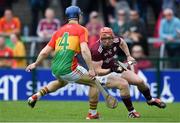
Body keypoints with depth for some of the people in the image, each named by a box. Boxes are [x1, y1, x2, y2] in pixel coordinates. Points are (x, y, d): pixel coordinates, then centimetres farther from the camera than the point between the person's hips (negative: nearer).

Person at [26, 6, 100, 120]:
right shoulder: (81, 29, 2)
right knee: (94, 83, 11)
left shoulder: (59, 31, 17)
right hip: (69, 69, -6)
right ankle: (93, 114, 11)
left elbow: (45, 52, 17)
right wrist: (91, 69, -14)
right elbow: (84, 50, -13)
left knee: (62, 82, 40)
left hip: (55, 69, 6)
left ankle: (37, 95, 27)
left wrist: (35, 64, 33)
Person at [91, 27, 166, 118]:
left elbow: (122, 42, 15)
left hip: (116, 68, 6)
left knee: (139, 81, 2)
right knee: (124, 84, -30)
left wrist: (128, 56, 11)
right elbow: (97, 71, -31)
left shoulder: (115, 41, -13)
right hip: (103, 74, -6)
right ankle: (131, 111, -14)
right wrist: (111, 70, -44)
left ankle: (150, 100, 32)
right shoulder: (97, 50, -31)